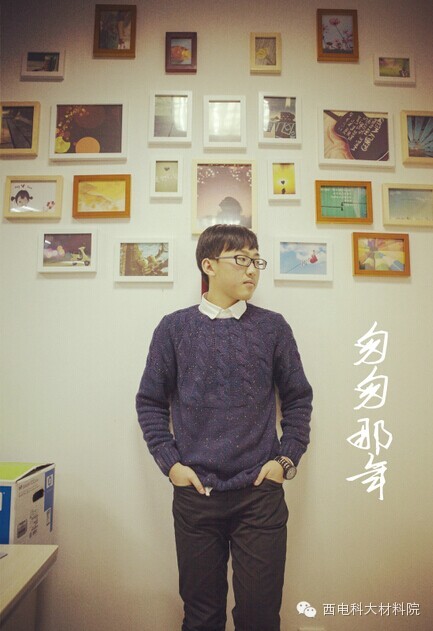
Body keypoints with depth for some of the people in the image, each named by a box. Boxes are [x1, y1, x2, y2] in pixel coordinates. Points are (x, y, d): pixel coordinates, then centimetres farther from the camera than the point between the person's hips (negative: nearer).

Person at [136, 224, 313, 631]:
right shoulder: (175, 328, 0)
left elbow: (298, 397, 8)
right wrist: (169, 463, -3)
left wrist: (286, 458, 0)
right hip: (195, 493, 0)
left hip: (261, 492, 0)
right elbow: (150, 402, 5)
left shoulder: (272, 327, 2)